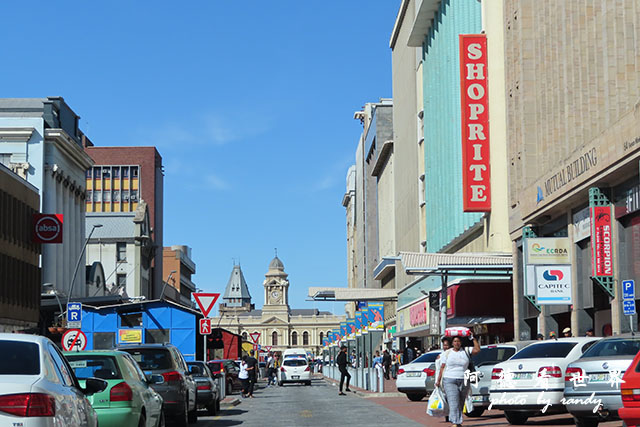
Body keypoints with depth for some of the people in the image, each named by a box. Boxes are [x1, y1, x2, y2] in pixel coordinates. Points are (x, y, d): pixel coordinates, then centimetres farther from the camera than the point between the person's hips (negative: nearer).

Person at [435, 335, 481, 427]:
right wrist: (438, 380, 4)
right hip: (449, 381, -2)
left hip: (464, 381, 2)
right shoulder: (447, 353, 7)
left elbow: (477, 350, -4)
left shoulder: (466, 352, 8)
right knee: (453, 403, -14)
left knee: (461, 403, 8)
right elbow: (442, 367, 8)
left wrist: (473, 338, -3)